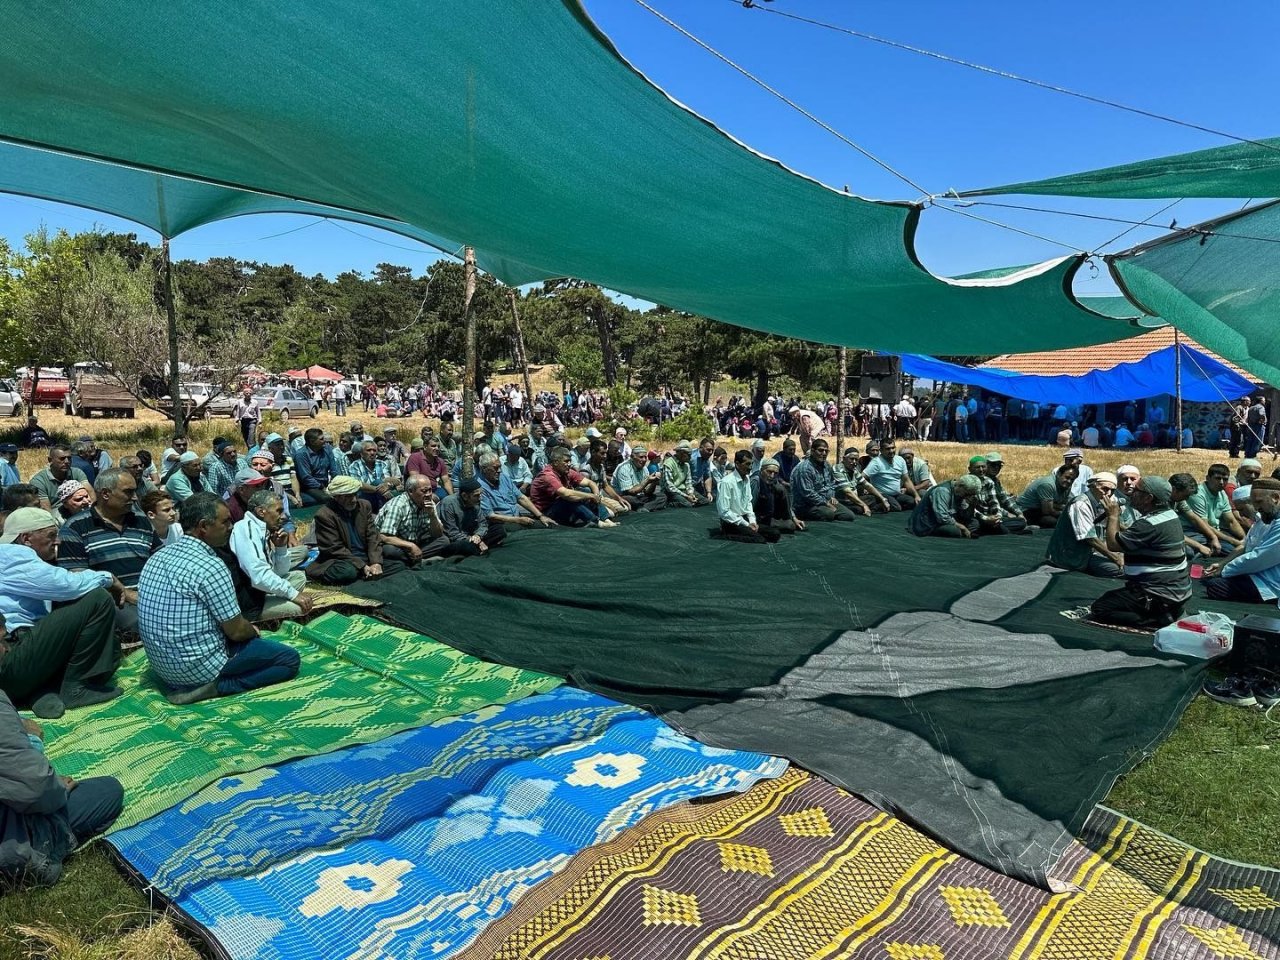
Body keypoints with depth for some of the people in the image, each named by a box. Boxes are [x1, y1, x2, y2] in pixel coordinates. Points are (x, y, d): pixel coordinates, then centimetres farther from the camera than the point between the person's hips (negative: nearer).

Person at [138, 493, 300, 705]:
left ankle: (180, 683, 10)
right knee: (290, 659, -1)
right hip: (198, 667, -8)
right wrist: (254, 631, 8)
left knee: (248, 637, 30)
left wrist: (248, 630, 17)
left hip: (161, 663, 9)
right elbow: (236, 630, -16)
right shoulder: (211, 567, -22)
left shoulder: (159, 556, 4)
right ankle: (214, 686, -10)